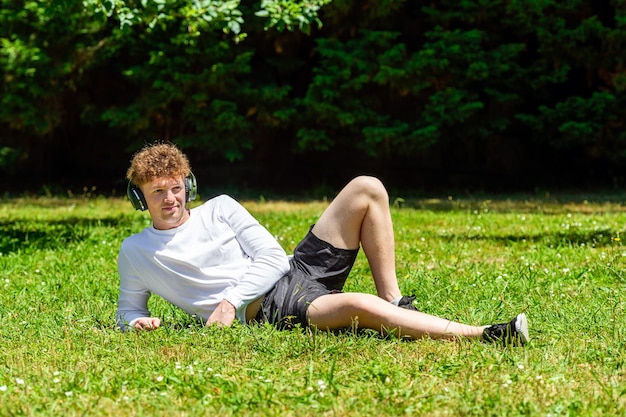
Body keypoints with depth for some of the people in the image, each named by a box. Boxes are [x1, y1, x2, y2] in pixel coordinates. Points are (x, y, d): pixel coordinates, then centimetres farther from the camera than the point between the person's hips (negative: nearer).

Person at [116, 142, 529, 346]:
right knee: (359, 306, -37)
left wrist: (229, 301, -10)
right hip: (267, 308, -5)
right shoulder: (135, 252, 9)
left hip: (298, 269, 6)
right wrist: (138, 320, -6)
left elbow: (271, 258, 7)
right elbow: (129, 307, 20)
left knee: (367, 188, -8)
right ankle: (484, 335, -41)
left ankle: (393, 301, -8)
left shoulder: (220, 209, 15)